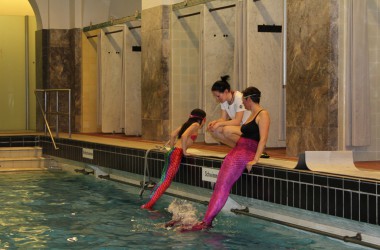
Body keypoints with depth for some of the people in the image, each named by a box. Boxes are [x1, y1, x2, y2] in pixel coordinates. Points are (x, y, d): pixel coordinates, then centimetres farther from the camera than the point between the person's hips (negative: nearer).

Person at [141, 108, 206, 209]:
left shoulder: (187, 124, 21)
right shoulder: (196, 125, -3)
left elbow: (173, 134, 19)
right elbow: (184, 136, -20)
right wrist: (184, 151, -12)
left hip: (172, 152, 9)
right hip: (177, 154, -9)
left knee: (163, 180, 11)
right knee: (166, 181, -8)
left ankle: (148, 204, 9)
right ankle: (149, 205, -11)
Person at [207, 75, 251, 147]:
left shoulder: (239, 98, -21)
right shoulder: (224, 100, 3)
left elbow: (237, 121, -24)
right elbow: (223, 118, 3)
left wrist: (219, 123, -26)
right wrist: (215, 122, -18)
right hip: (237, 127, 8)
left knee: (227, 130, -33)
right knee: (214, 131, -11)